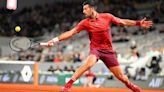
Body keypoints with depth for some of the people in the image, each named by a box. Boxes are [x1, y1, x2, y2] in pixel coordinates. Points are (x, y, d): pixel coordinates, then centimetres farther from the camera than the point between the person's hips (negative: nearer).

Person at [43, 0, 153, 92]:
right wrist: (56, 40, -15)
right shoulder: (85, 23, -4)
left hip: (108, 50, 1)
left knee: (121, 76, 3)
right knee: (89, 63, -35)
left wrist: (138, 23, 2)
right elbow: (71, 32, -6)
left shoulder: (107, 16, -3)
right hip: (95, 49, -1)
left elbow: (122, 22, 7)